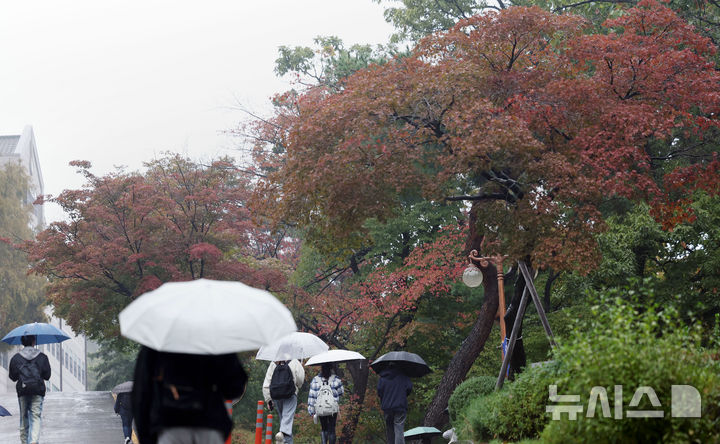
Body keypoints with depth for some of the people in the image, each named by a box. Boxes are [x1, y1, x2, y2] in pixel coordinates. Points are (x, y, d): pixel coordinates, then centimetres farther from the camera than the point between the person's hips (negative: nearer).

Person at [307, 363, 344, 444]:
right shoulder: (336, 379, -9)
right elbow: (341, 392, 1)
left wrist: (311, 411, 0)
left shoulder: (315, 380, -7)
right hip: (333, 410, -1)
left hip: (320, 410, 1)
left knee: (324, 429, 19)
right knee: (331, 430, 9)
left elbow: (312, 396, -6)